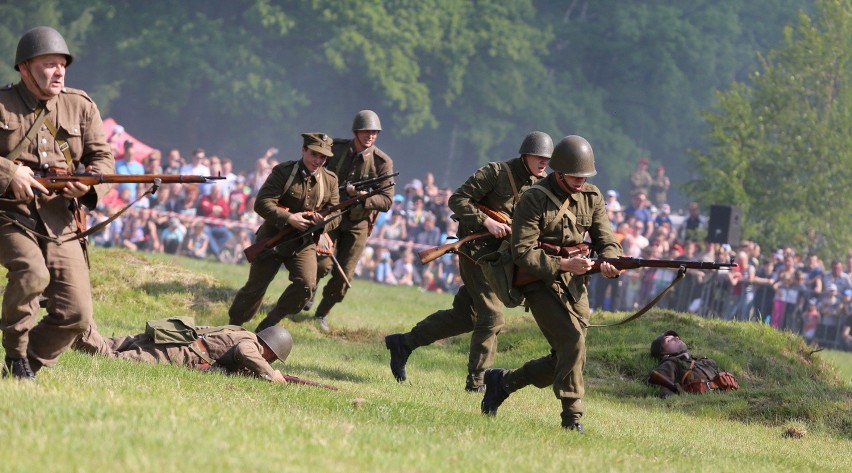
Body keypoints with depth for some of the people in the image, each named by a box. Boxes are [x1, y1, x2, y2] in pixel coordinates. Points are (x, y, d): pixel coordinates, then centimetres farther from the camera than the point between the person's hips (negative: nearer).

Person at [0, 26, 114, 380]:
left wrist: (89, 183, -14)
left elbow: (103, 158, 8)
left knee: (76, 314, -7)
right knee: (31, 273, -32)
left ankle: (31, 363, 17)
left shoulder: (80, 107, 9)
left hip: (61, 227, 4)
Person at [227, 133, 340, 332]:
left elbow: (336, 217, 4)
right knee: (255, 288, 6)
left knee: (307, 284, -20)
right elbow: (261, 203, -18)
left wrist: (324, 222, -21)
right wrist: (288, 218, -29)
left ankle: (269, 323, -1)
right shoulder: (283, 172, -12)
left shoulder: (330, 180, 0)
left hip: (304, 243, 2)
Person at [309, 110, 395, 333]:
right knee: (322, 264, -16)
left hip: (358, 224, 0)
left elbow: (387, 201, -11)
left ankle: (321, 314, 21)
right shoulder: (335, 149, -6)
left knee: (343, 276, -1)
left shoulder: (383, 162, -10)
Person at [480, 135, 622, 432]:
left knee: (563, 361, 6)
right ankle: (572, 416, -15)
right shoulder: (534, 200, -13)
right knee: (573, 342, -24)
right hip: (542, 284, -6)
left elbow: (607, 241, 5)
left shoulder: (592, 197, 5)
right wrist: (563, 265, -29)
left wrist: (609, 262, -19)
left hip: (575, 287, 6)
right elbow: (522, 254, -18)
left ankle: (502, 381, 27)